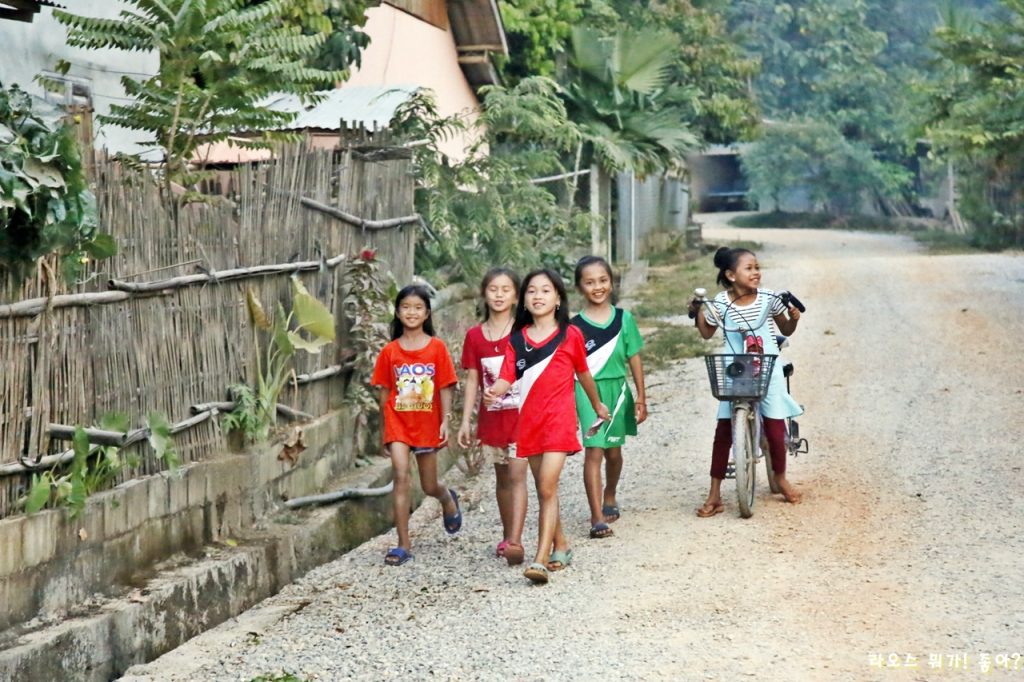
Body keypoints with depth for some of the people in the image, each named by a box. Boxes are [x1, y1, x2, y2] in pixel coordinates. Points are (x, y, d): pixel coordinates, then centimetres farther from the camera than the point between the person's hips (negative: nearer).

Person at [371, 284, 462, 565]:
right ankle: (403, 545, -11)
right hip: (398, 423, 0)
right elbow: (384, 391, 6)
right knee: (401, 476, -15)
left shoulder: (437, 347, -2)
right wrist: (385, 426, 7)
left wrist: (445, 422, -9)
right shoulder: (390, 351, 1)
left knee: (429, 486, 11)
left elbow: (445, 388, -2)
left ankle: (448, 500, 49)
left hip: (427, 424, 0)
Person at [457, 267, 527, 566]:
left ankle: (515, 542, -19)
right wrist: (465, 421, 4)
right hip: (492, 417, 4)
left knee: (517, 476, -12)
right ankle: (507, 536, 27)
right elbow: (472, 379, 8)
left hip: (522, 414, -4)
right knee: (502, 477, 14)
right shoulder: (475, 336, 5)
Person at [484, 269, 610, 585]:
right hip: (529, 421, 4)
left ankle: (540, 559, -19)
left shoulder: (570, 335, -1)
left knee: (547, 487, -14)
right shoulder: (517, 339, 6)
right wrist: (493, 392, -27)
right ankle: (560, 545, 30)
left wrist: (597, 405, 27)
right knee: (543, 489, 13)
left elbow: (583, 373, 14)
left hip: (559, 419, -4)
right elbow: (507, 377, -5)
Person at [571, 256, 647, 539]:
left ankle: (610, 496, 44)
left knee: (613, 450, 17)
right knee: (594, 450, -12)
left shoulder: (623, 318, 1)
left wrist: (641, 398, 5)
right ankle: (597, 517, -13)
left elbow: (634, 358, 6)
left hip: (617, 389, 3)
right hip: (588, 391, -3)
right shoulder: (575, 326, -5)